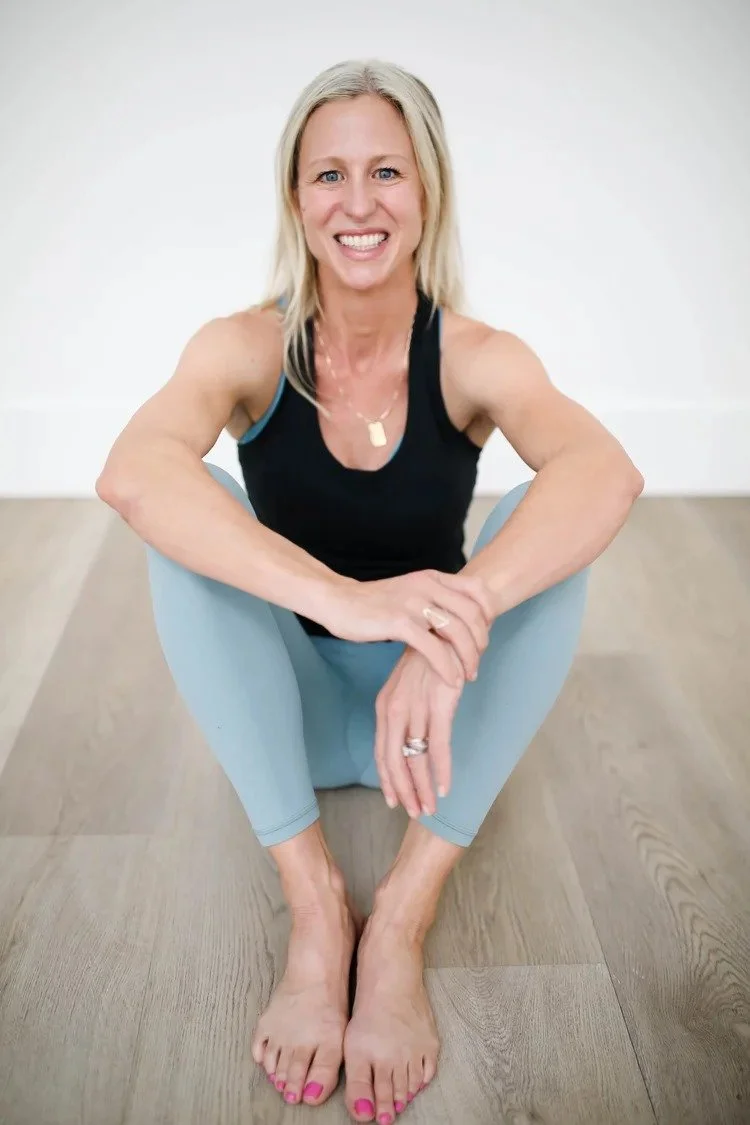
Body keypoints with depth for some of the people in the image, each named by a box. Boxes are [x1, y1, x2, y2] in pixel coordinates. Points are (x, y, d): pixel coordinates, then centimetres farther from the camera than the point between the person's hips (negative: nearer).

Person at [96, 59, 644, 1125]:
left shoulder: (477, 357, -12)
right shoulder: (246, 347, -12)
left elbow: (609, 472, -34)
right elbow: (131, 472, -34)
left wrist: (446, 640, -51)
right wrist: (345, 598, -49)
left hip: (439, 709, 0)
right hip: (285, 708, 0)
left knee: (550, 527, -24)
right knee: (188, 519, -24)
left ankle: (403, 916, -26)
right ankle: (314, 904, -24)